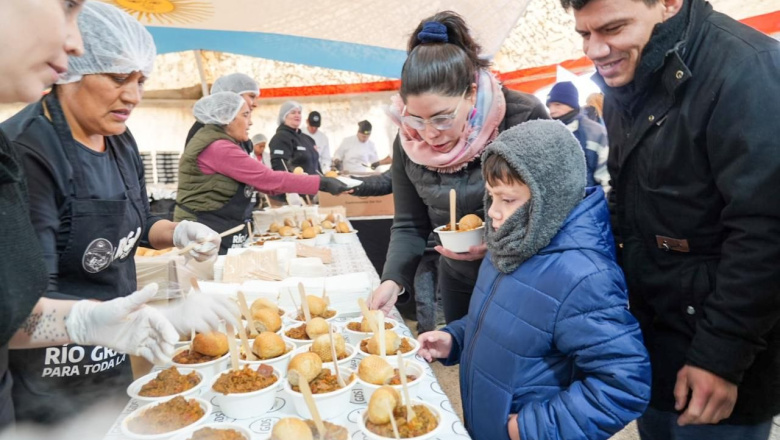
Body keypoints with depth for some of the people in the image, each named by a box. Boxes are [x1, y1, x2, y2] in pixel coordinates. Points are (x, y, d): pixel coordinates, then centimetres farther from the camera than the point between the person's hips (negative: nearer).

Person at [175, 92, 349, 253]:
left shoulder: (220, 145, 13)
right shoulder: (218, 148, -19)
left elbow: (259, 181, 10)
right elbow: (268, 179, -22)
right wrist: (321, 183, -18)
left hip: (215, 233, 10)